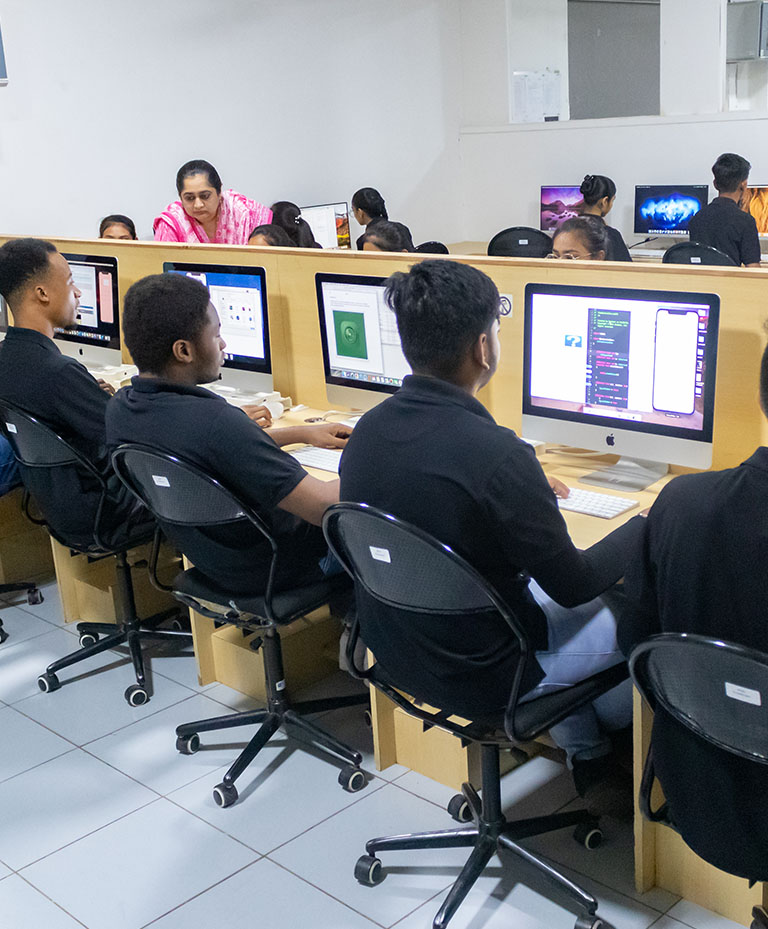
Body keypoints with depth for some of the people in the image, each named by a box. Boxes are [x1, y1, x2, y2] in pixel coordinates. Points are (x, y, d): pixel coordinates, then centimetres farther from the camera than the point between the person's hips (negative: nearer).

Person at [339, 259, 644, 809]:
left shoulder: (368, 429, -8)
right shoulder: (496, 454, -31)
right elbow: (574, 585, -19)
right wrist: (647, 526, -1)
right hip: (481, 679, -7)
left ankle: (589, 759, 40)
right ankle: (616, 744, 44)